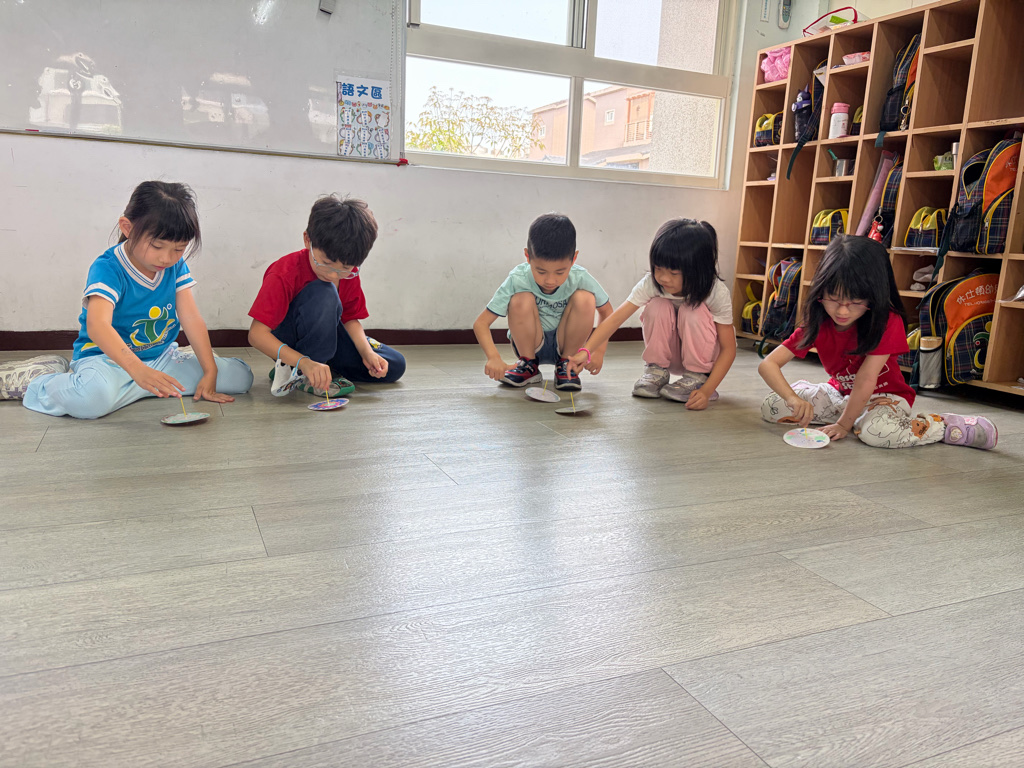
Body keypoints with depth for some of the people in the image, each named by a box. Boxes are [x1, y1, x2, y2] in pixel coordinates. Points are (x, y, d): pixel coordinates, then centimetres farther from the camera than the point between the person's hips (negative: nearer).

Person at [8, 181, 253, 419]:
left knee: (240, 375, -9)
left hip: (161, 357, 6)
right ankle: (34, 384, -5)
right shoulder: (108, 269, -19)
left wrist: (210, 372, -13)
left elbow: (192, 319, -4)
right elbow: (97, 325, -36)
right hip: (106, 358, -6)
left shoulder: (176, 265, -1)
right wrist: (138, 370, -52)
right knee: (94, 396, -42)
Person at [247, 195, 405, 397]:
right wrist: (304, 362, -47)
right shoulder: (285, 273, -28)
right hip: (285, 342, -7)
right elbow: (257, 334, -33)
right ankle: (296, 373, -22)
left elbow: (351, 318, 0)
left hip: (326, 333, 7)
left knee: (394, 367, -5)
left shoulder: (349, 273, -11)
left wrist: (367, 353, -20)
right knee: (323, 293, -37)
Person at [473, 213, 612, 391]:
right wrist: (494, 357, -40)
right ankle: (528, 365, -6)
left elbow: (607, 313, -3)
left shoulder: (580, 279, -19)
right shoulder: (517, 280, -23)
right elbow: (481, 323, -23)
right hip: (530, 345, -1)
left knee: (585, 299, -25)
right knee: (521, 300, -30)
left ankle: (566, 365, -6)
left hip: (564, 344, 1)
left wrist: (599, 350, -17)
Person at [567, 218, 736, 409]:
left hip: (705, 355, -2)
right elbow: (616, 318, -29)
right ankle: (656, 372, -8)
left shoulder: (717, 293, -27)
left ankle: (696, 377, -14)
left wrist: (706, 391, -36)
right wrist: (585, 350, -43)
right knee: (657, 306, -27)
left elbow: (728, 349, -24)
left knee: (693, 312, -31)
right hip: (670, 356, 2)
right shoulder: (651, 283, -22)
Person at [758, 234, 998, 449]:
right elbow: (767, 364, -22)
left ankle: (946, 426, -16)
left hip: (884, 396, -4)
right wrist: (792, 398, -39)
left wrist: (845, 424, -24)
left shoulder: (887, 323, -23)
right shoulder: (817, 324, -14)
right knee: (771, 406, -15)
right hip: (841, 392, 4)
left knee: (876, 430, -40)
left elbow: (865, 380, -25)